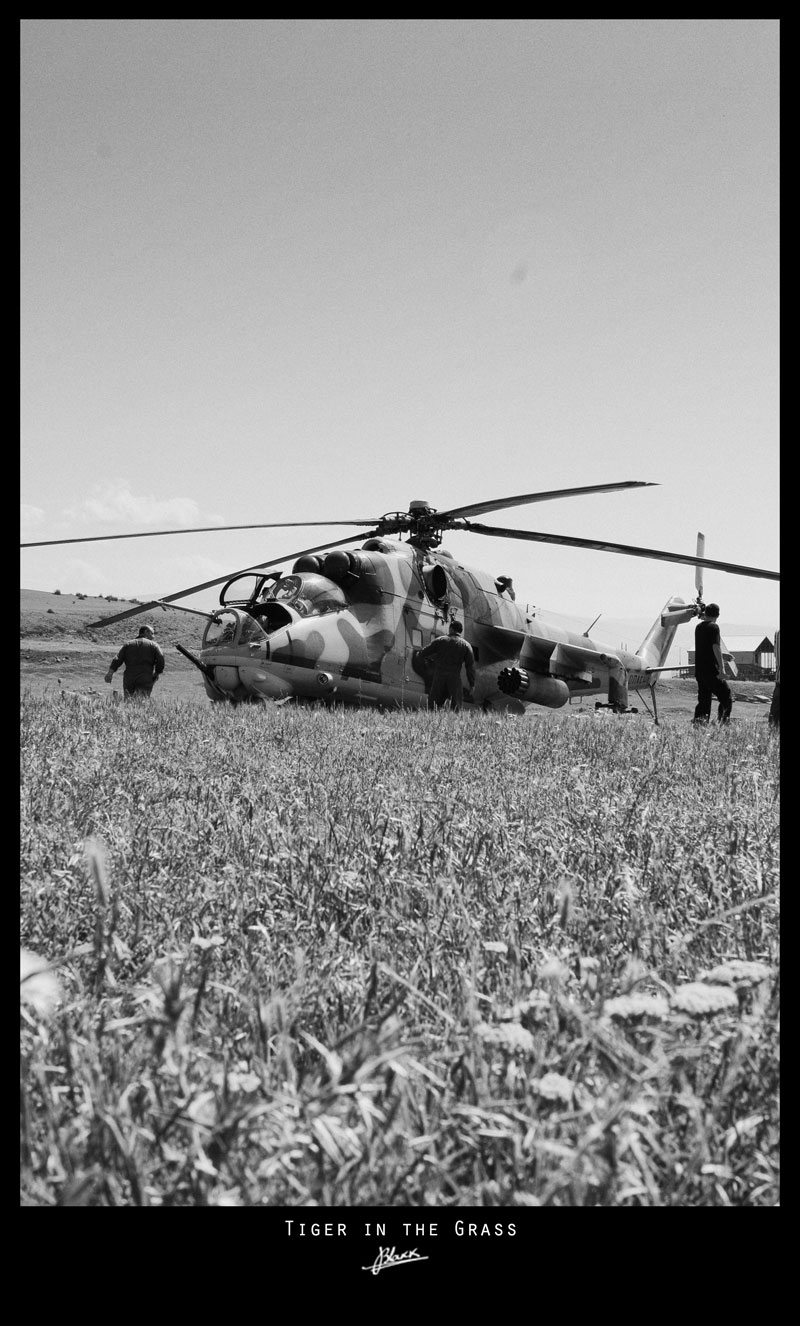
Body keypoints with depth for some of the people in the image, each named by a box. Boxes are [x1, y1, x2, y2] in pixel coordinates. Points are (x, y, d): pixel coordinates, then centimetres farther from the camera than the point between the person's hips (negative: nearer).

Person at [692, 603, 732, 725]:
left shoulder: (698, 627, 12)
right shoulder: (713, 627, -10)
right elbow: (716, 647, -18)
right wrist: (721, 668, -20)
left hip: (699, 670, 7)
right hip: (711, 670, -7)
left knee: (703, 700, 11)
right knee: (726, 697, 0)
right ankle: (723, 723, -9)